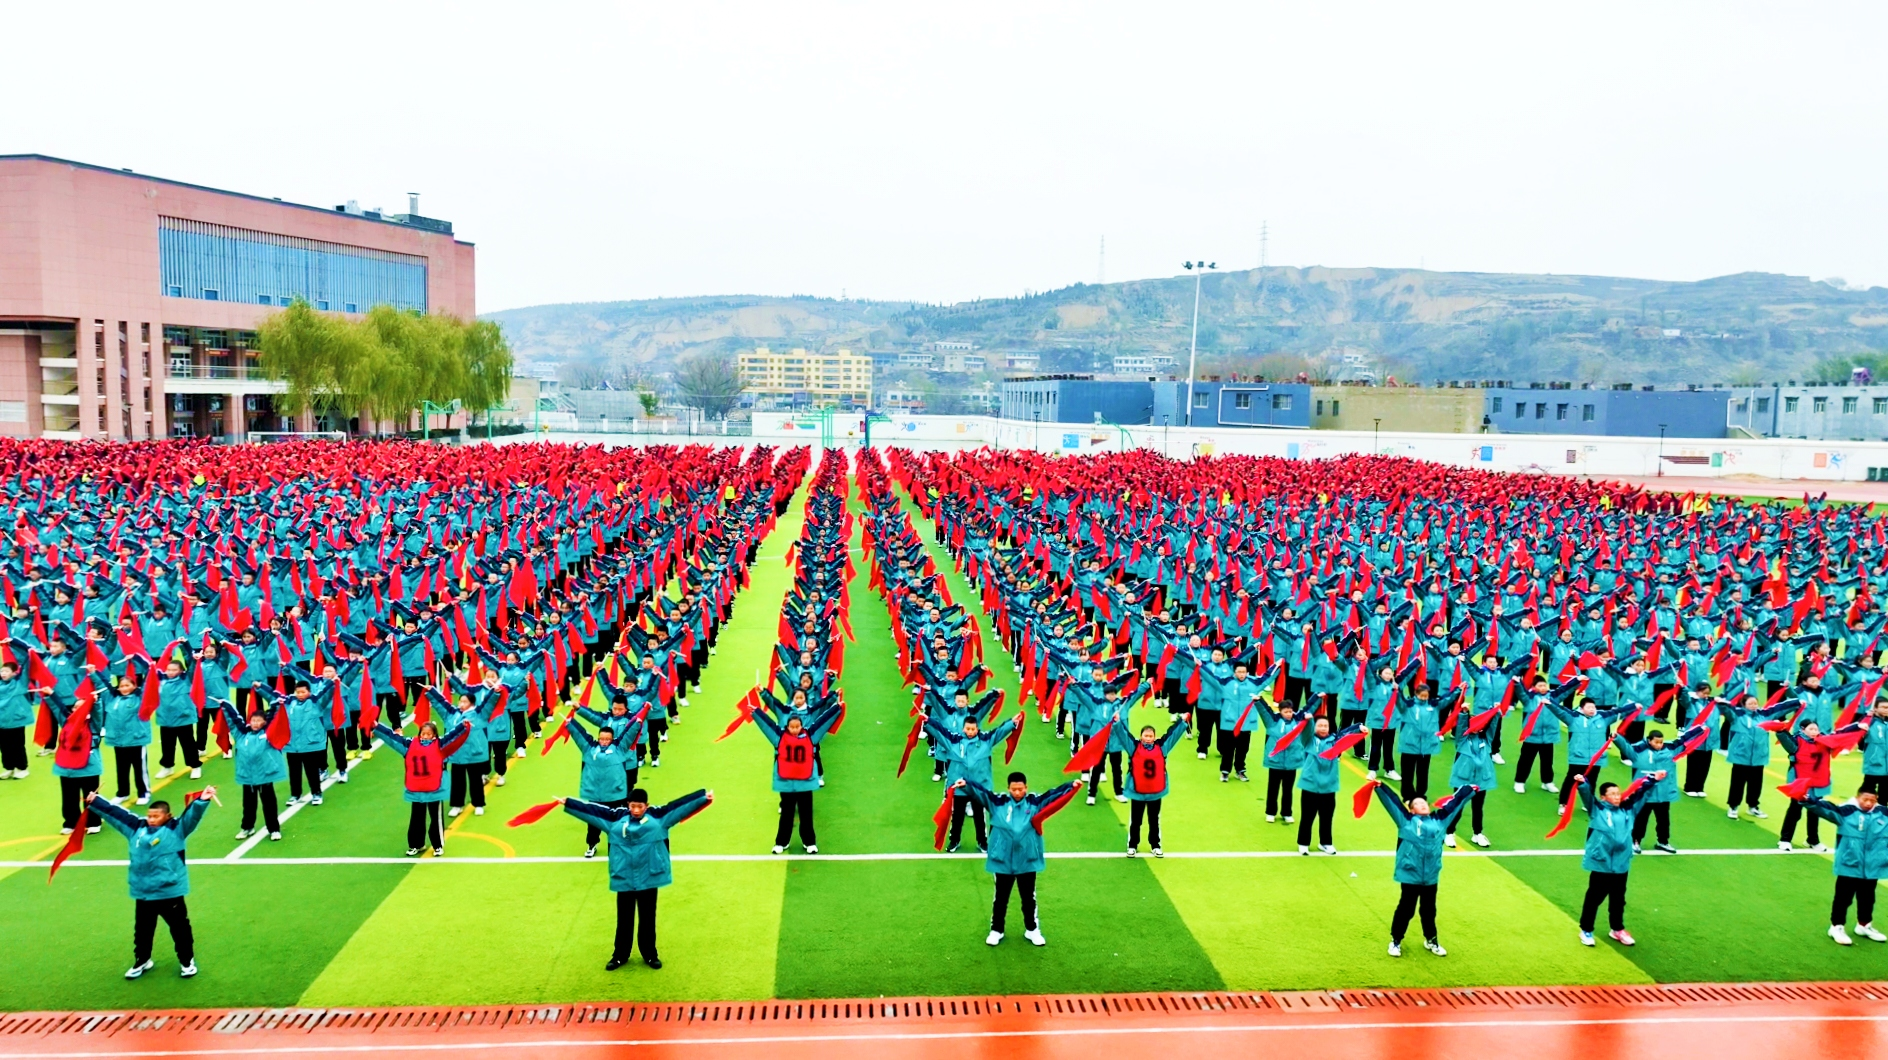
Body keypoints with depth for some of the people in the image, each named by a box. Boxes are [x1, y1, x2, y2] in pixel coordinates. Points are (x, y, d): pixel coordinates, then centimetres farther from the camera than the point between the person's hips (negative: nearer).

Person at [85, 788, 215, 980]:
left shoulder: (176, 829, -7)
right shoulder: (137, 827, 6)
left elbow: (191, 815, -23)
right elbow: (116, 813, 13)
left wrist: (202, 801, -41)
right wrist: (94, 802, 16)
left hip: (170, 891, -5)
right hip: (143, 893, 5)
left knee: (179, 928, 7)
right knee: (142, 930, 19)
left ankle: (187, 961, 21)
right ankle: (141, 961, 38)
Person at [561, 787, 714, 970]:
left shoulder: (657, 816, -1)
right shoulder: (616, 817, 1)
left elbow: (680, 805, -4)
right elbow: (594, 809, 4)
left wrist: (704, 797, -10)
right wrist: (568, 803, 6)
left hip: (649, 878, -1)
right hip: (624, 879, 1)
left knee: (647, 919, 11)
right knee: (624, 920, 12)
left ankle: (650, 955, 25)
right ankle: (620, 956, 26)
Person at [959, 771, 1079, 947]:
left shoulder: (1035, 802, -5)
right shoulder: (998, 802, -6)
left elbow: (1053, 793, -14)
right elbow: (980, 792, -16)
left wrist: (1071, 786, -28)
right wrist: (966, 785, -33)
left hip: (1027, 860, 0)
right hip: (1002, 860, 0)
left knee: (1028, 897, 16)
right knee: (1001, 897, 15)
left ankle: (1032, 930, 33)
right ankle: (996, 930, 30)